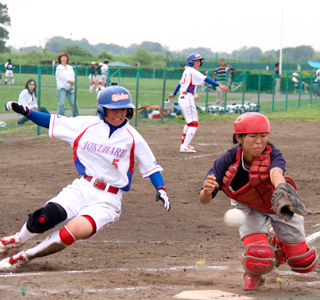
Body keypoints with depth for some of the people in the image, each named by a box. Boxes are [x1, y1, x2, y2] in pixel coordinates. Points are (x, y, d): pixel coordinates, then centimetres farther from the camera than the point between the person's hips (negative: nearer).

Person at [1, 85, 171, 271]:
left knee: (74, 230, -29)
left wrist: (161, 189, -10)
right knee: (46, 217, -26)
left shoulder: (133, 138, 0)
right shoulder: (86, 125, 4)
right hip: (82, 188, 2)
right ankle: (18, 240, 8)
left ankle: (25, 257, -9)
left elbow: (150, 166, 5)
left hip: (108, 200, -2)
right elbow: (52, 122, 11)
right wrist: (25, 111, 1)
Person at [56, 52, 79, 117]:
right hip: (62, 87, -4)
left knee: (74, 103, 0)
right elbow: (62, 77, -8)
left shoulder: (70, 67, 17)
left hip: (70, 88, 4)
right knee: (61, 103, -10)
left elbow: (73, 76, 10)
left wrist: (72, 85, -5)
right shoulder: (59, 68, 2)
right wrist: (71, 81, -10)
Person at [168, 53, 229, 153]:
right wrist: (219, 85, -33)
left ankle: (183, 144, 33)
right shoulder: (193, 72, -13)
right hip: (188, 98, -10)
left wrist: (174, 94, 42)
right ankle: (184, 147, -17)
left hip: (182, 98, 10)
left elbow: (180, 83, 28)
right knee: (194, 123, -10)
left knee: (189, 122, 25)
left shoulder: (187, 71, 14)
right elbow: (205, 79, -25)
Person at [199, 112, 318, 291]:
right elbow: (204, 200, -32)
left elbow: (276, 172, -58)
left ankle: (276, 243, 38)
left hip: (279, 206, 1)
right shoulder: (228, 161, -30)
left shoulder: (272, 154, -34)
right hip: (249, 208, -1)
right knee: (260, 259, -26)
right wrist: (207, 191, -57)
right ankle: (254, 271, 13)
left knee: (303, 263, 4)